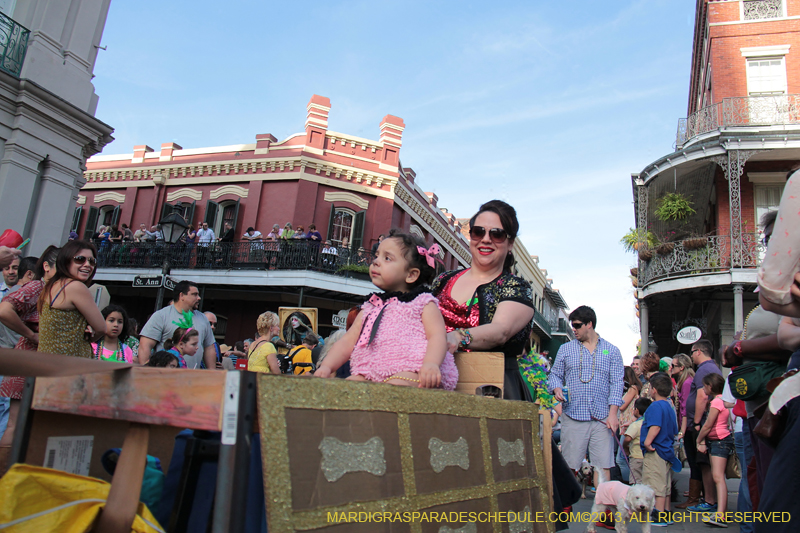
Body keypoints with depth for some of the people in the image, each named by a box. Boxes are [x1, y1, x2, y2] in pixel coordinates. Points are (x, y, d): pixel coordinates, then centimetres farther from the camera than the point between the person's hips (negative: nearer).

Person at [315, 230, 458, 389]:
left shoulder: (423, 303, 10)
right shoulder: (369, 308, 25)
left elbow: (438, 336, -4)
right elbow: (347, 342, 22)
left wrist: (431, 363, -25)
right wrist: (326, 366, 5)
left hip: (409, 371, -4)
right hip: (368, 374, 5)